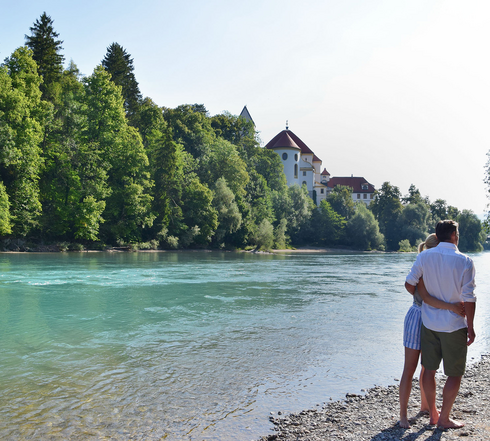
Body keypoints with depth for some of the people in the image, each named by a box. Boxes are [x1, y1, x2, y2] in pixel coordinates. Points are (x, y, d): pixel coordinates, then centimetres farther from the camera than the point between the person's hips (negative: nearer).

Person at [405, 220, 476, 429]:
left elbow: (409, 283, 3)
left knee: (429, 370, 14)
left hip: (429, 323, 4)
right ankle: (444, 419, 16)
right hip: (454, 325, -4)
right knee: (454, 374, 10)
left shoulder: (425, 256, -4)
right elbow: (469, 299, -14)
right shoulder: (465, 261, -14)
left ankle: (433, 413, 27)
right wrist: (471, 328, -3)